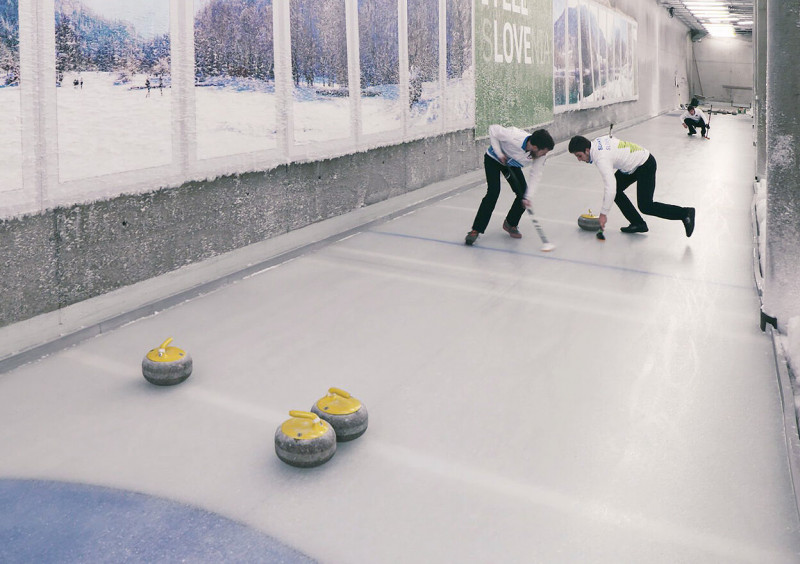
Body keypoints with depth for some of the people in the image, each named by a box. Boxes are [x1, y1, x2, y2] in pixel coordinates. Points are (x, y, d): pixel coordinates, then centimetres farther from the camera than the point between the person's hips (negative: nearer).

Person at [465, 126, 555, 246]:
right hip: (494, 159, -5)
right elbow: (493, 129, -27)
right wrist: (499, 153, -27)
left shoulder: (541, 154, -26)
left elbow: (535, 174, -19)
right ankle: (476, 230, -16)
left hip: (512, 164, 5)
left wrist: (527, 197, -27)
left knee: (523, 192, -6)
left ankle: (510, 224, 18)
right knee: (493, 192, -20)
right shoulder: (514, 137, -42)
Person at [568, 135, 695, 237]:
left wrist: (603, 213, -28)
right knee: (617, 189, 4)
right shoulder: (597, 141, -2)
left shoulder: (601, 158, -30)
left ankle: (685, 213, 2)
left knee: (645, 206, -9)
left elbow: (610, 188, -35)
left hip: (645, 165, -10)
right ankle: (638, 224, 8)